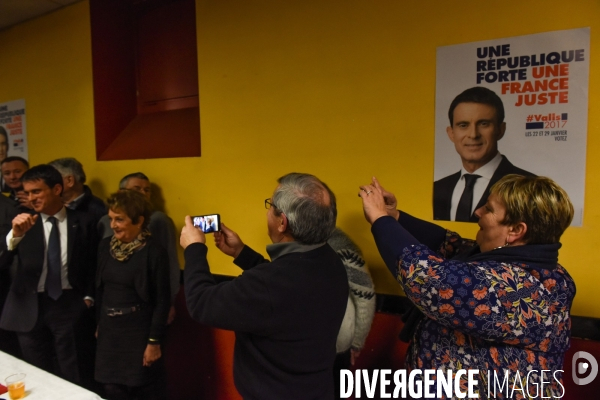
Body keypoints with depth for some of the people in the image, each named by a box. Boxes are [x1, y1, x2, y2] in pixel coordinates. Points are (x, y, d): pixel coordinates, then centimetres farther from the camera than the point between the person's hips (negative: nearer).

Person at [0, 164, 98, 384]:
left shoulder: (82, 222, -3)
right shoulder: (24, 223, -2)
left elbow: (92, 263, 6)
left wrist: (88, 297, 0)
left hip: (68, 303, -1)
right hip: (30, 305, 2)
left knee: (72, 376, 9)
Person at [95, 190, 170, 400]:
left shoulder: (154, 251, -16)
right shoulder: (105, 246, 1)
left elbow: (162, 301, -14)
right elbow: (100, 289, 10)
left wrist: (154, 341, -13)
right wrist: (99, 324, 13)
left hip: (139, 333, -5)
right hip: (109, 332, 5)